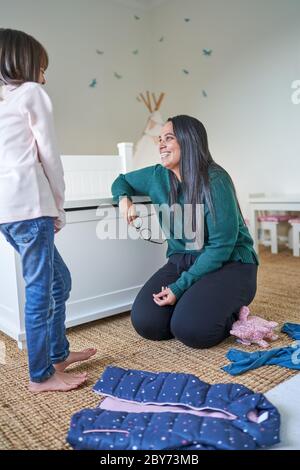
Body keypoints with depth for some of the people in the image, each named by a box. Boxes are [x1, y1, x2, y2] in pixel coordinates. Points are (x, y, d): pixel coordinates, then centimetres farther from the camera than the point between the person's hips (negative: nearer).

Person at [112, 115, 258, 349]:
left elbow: (221, 245, -20)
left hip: (229, 263, -5)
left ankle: (231, 310, 5)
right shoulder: (158, 176, 1)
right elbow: (121, 181, 21)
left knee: (190, 329, -26)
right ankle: (190, 303, 13)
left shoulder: (215, 180, -17)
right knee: (145, 322, -15)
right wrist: (124, 199, -4)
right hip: (182, 261, 5)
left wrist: (180, 287, -22)